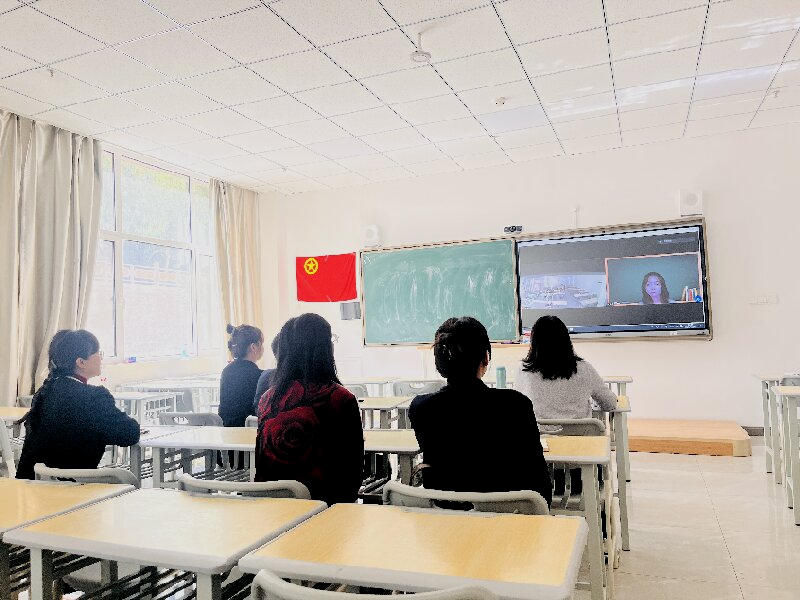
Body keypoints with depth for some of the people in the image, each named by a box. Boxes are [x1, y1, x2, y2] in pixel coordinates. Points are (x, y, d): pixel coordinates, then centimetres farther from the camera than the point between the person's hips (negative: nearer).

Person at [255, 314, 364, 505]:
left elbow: (259, 464, 8)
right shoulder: (342, 399, -14)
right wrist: (346, 499, 13)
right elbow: (354, 464, -5)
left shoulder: (267, 399, -2)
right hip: (325, 502, -4)